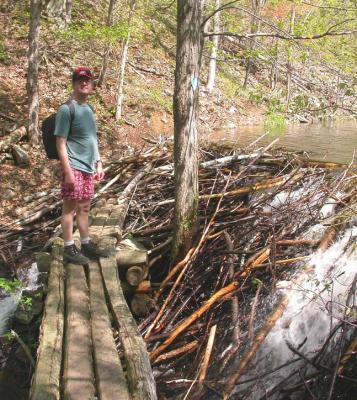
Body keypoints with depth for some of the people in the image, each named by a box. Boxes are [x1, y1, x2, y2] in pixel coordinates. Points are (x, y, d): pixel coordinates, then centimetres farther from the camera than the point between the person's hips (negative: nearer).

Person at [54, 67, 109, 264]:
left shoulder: (89, 109, 13)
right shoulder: (66, 109, -12)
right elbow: (60, 143, -16)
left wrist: (98, 164, 16)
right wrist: (68, 171, -20)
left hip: (88, 167, 8)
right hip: (74, 167, -8)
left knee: (84, 208, 15)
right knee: (70, 208, 0)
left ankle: (86, 244, 25)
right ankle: (69, 249, 8)